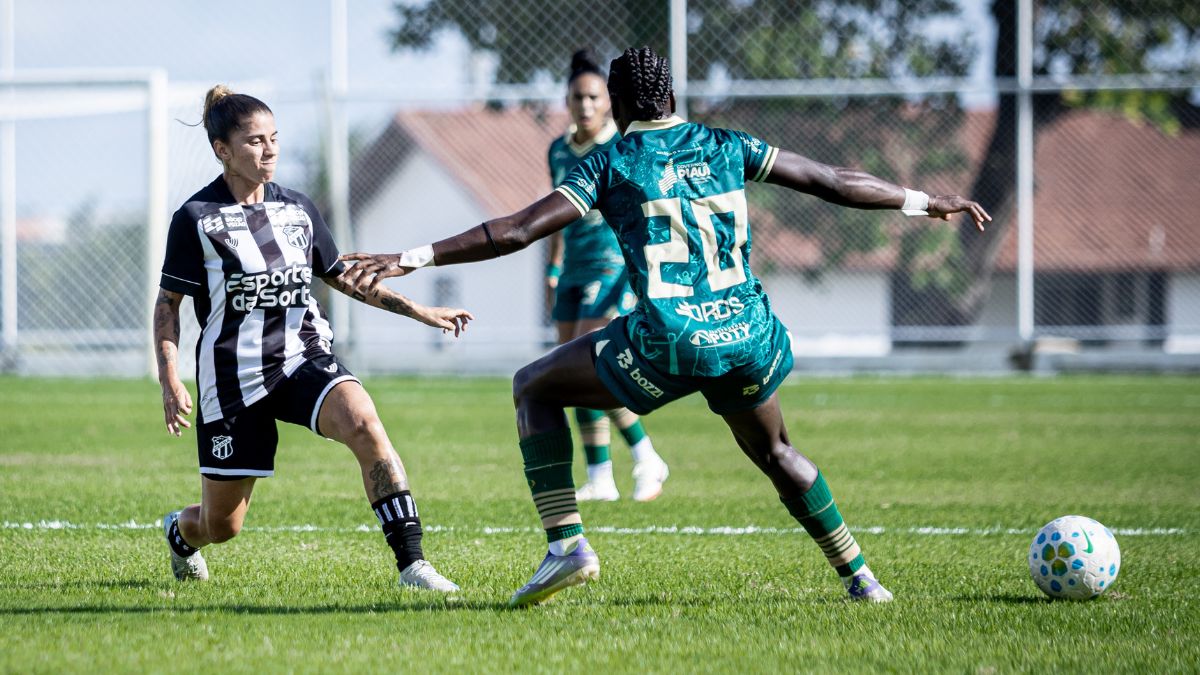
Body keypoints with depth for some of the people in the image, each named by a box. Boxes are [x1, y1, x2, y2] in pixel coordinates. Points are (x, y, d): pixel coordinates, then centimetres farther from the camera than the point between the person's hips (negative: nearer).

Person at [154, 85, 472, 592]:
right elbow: (168, 302, 1)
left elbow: (342, 277, 20)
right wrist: (169, 379, -11)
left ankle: (411, 564, -30)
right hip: (233, 376, -3)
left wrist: (420, 312, 15)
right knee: (221, 525, 4)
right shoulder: (196, 218, -5)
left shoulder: (297, 209, 8)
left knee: (363, 422, -31)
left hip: (305, 358, 3)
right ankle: (179, 531, 45)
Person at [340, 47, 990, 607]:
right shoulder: (727, 147, 12)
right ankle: (860, 577, 29)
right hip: (749, 338, 4)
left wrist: (412, 258, -4)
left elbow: (517, 229, -6)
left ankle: (566, 545, 2)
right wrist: (926, 202, 30)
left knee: (533, 386, 14)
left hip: (668, 345, -4)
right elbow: (836, 182, 17)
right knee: (773, 452, 31)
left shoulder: (610, 165, 3)